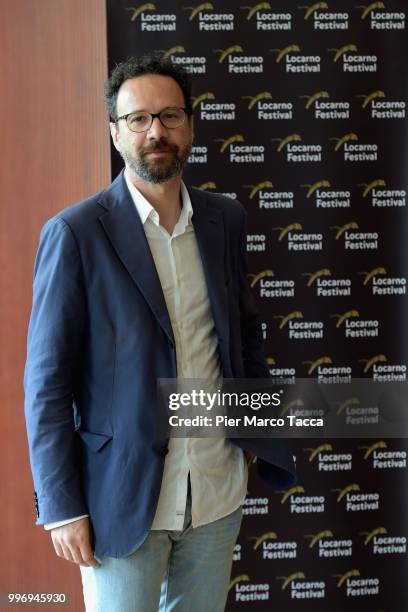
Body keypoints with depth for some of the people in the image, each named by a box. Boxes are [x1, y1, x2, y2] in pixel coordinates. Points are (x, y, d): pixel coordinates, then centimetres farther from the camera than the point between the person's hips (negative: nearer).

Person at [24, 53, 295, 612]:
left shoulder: (225, 219, 4)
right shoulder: (75, 233, -11)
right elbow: (48, 382, -10)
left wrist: (271, 439, 8)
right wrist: (62, 507, -10)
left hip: (218, 495, 5)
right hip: (123, 500, -4)